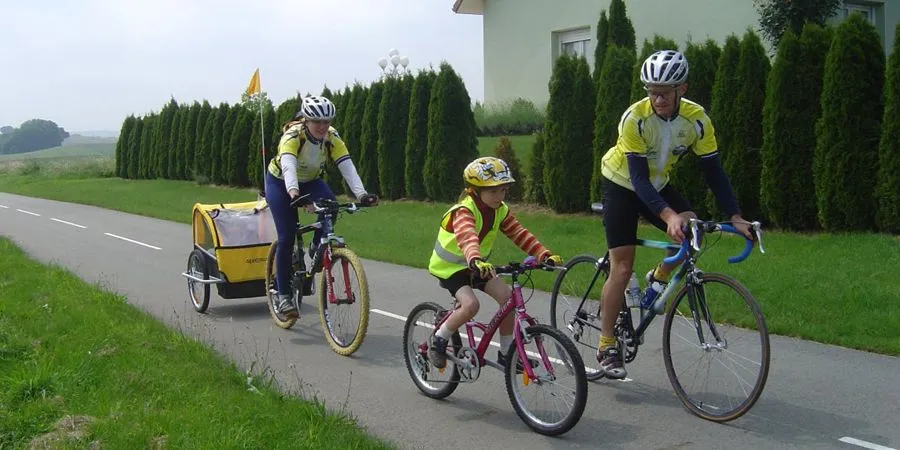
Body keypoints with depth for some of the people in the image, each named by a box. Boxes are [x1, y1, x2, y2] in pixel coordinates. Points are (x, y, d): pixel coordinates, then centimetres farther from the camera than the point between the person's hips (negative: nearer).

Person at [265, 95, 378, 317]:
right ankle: (282, 295, -2)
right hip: (280, 183, -3)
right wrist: (293, 191, -68)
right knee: (287, 237, -13)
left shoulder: (331, 136, -21)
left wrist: (361, 194, -46)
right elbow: (288, 165, -49)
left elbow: (347, 166, -31)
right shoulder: (293, 135, -32)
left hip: (310, 180, 3)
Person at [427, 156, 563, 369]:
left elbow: (520, 234, -11)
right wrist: (476, 261, -67)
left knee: (507, 297, -11)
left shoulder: (501, 211, -5)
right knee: (471, 305, -29)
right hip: (450, 266, -6)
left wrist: (545, 255, -25)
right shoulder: (464, 211, -27)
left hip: (476, 266, 7)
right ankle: (438, 340, -5)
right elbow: (467, 238, -47)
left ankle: (505, 353, 4)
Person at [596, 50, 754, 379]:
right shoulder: (635, 118, -30)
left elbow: (713, 170, -15)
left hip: (657, 185, 4)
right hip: (621, 184, -4)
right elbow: (638, 177, -33)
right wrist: (668, 215, -47)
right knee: (622, 268, -11)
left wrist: (735, 217, -25)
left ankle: (658, 279, 8)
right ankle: (606, 346, 0)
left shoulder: (696, 119, -19)